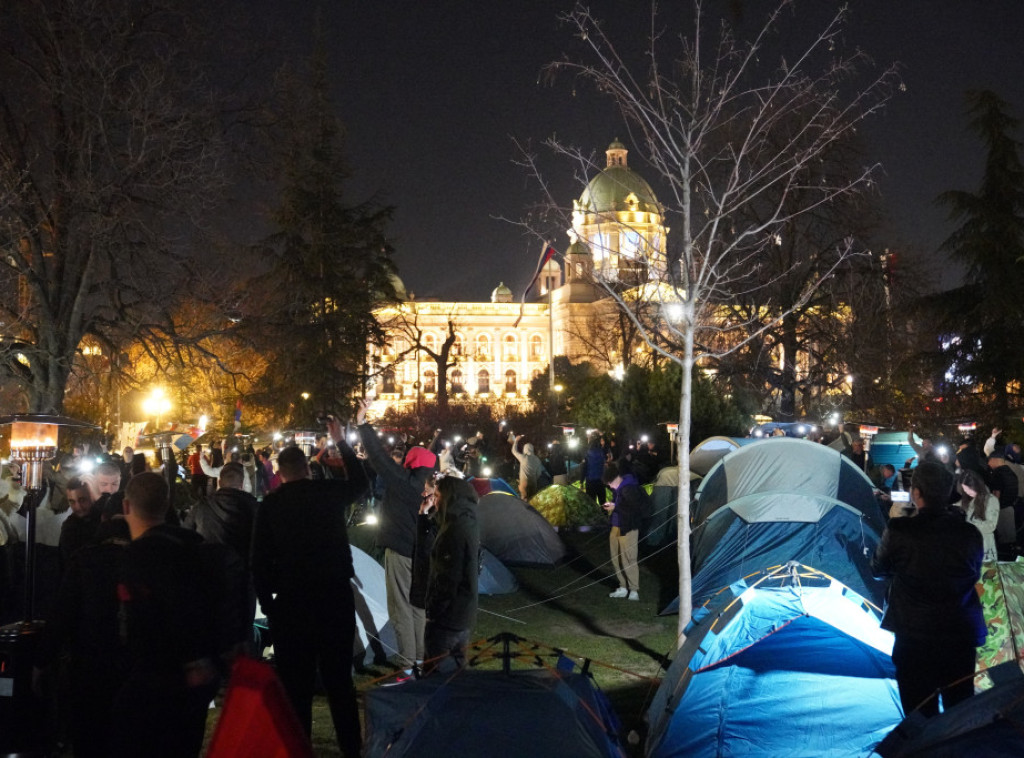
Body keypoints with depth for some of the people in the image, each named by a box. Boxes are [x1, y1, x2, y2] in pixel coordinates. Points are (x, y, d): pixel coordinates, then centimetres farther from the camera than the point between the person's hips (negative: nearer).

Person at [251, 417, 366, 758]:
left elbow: (259, 559, -3)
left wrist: (267, 602, 7)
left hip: (292, 599, -2)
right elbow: (360, 481, 22)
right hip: (336, 594, 2)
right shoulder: (330, 491, -1)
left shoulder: (270, 504, -4)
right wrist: (341, 442, 29)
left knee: (296, 680, 7)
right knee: (339, 677, 13)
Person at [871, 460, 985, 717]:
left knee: (921, 715, 8)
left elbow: (878, 570, 3)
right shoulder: (970, 533, -5)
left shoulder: (899, 532, -15)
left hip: (915, 636, -3)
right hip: (962, 634, 3)